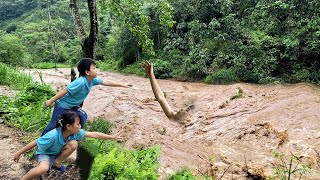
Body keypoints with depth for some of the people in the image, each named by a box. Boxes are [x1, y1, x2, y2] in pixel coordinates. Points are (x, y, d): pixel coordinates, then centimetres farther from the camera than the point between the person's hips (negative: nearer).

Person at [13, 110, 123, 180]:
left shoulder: (75, 132, -22)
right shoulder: (53, 136, -39)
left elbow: (94, 134, -19)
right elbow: (35, 143, -27)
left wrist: (112, 137, -18)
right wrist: (19, 153, -18)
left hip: (57, 153, 6)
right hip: (44, 153, -6)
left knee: (73, 143, -24)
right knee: (44, 169, -40)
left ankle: (56, 163, -2)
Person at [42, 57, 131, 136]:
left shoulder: (92, 80, -9)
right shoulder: (80, 82, -34)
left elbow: (106, 82, -1)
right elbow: (65, 91, -30)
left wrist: (122, 85, 4)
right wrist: (51, 101, -25)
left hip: (72, 106, 8)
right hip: (62, 105, -8)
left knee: (82, 117, 2)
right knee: (54, 124, -3)